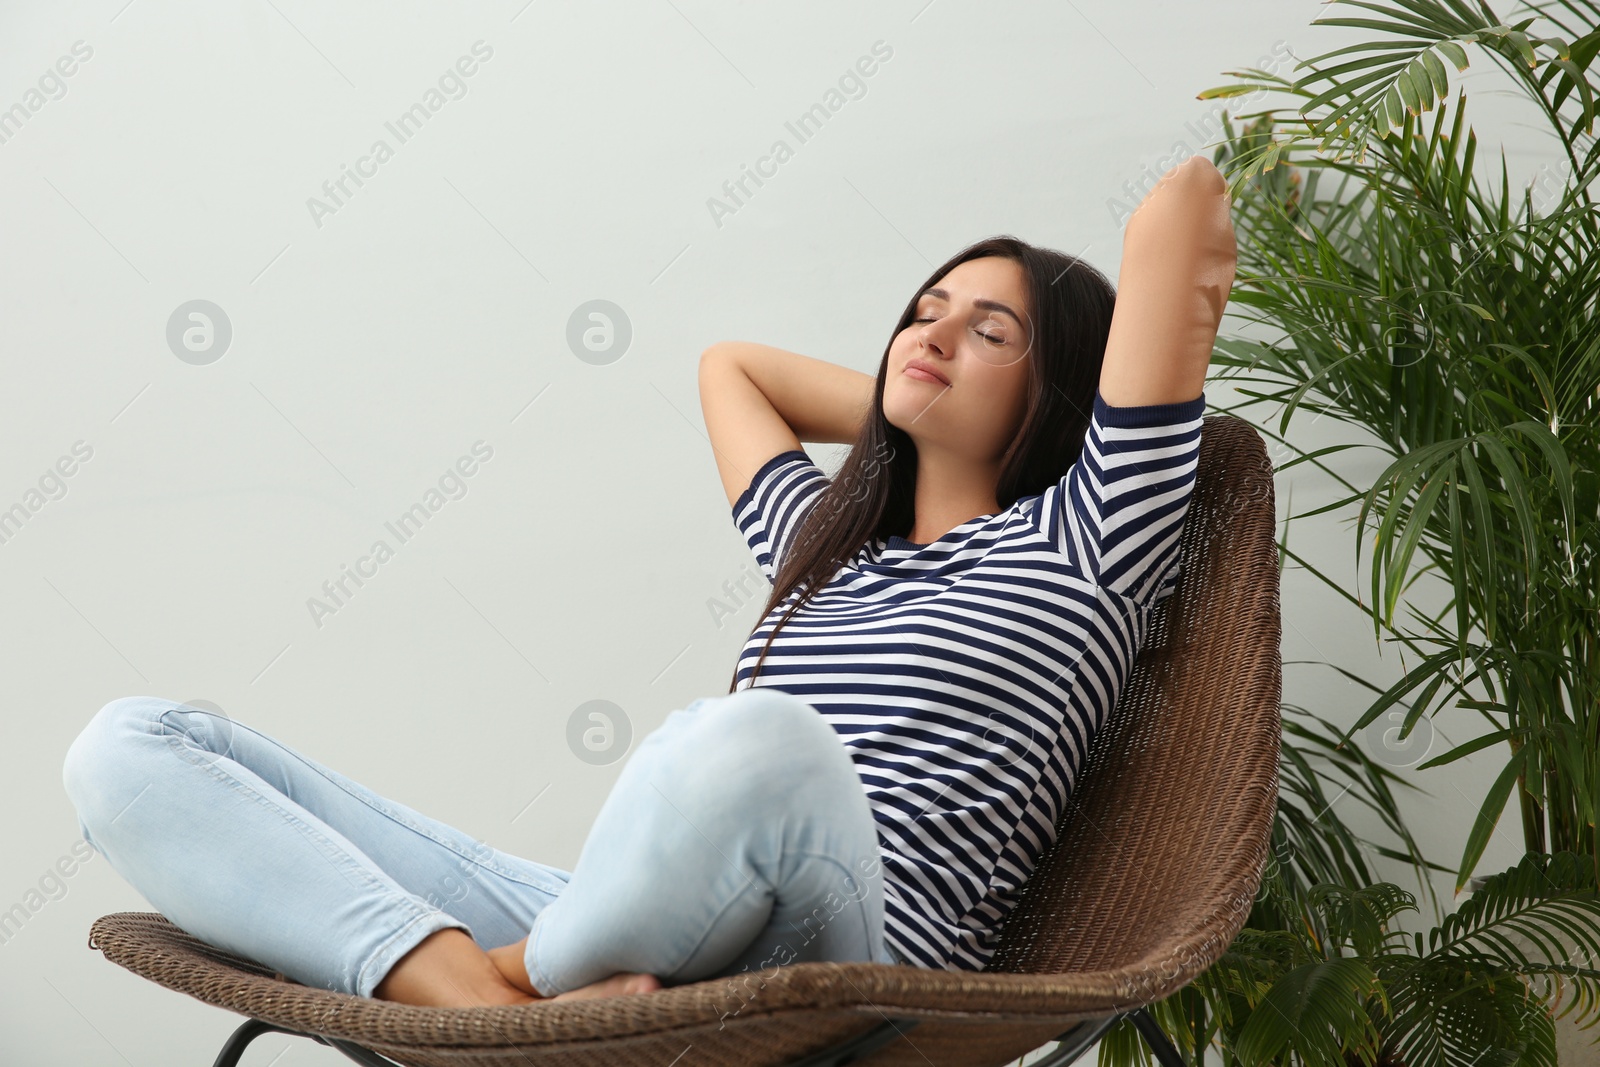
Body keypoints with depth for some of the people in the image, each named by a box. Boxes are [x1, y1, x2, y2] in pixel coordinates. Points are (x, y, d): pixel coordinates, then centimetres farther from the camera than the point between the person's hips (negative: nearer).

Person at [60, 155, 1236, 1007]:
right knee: (132, 744, -5)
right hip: (610, 933, 7)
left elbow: (1186, 197, 6)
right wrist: (913, 414, 38)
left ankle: (519, 978, -14)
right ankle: (491, 1010, -28)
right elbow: (730, 362, 47)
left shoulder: (1079, 543, 10)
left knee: (754, 740, -45)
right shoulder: (825, 537, 30)